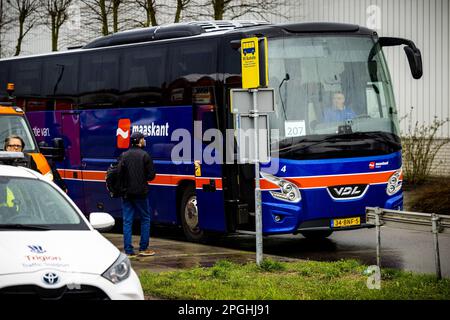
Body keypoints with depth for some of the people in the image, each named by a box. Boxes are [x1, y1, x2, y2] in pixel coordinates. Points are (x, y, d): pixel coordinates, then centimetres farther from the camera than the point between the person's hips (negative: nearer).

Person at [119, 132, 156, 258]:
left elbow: (119, 174, -2)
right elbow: (151, 175, -6)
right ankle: (143, 248, 11)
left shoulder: (123, 156, 3)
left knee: (127, 221, 5)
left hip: (126, 193, 3)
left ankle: (128, 251, 2)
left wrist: (124, 185, 11)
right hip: (140, 192, -3)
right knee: (145, 219, 11)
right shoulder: (145, 156, -6)